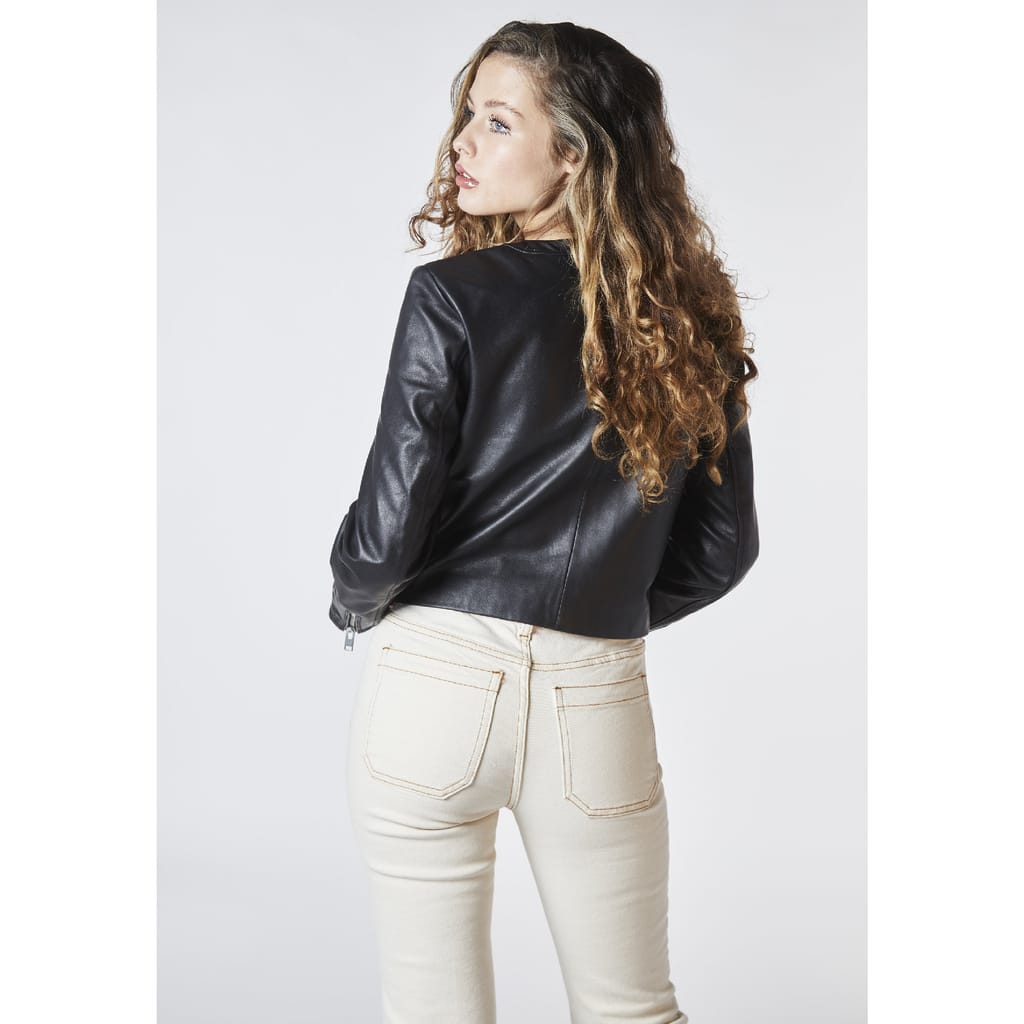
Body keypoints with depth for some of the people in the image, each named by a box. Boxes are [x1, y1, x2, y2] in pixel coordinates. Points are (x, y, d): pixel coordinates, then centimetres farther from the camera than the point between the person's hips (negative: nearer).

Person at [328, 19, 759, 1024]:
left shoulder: (453, 296, -10)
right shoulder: (690, 319, 3)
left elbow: (388, 527, -12)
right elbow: (719, 548, 7)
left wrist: (355, 604, 9)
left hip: (435, 684, -3)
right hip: (601, 704, 4)